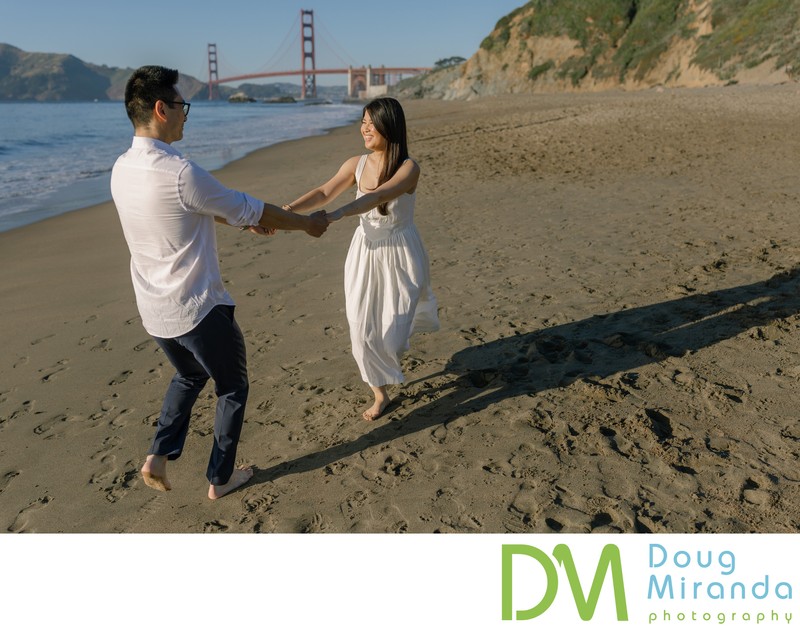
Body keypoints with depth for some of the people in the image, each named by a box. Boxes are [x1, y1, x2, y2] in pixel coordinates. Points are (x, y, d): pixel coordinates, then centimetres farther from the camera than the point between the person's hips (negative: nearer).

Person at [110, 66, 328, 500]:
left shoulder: (121, 170, 2)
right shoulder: (180, 173, -25)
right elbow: (247, 209, -13)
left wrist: (247, 220, 25)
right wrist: (308, 224, 3)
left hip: (153, 312, 8)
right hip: (199, 310, -7)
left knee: (189, 375, 33)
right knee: (233, 389, 17)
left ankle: (158, 457, 24)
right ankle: (220, 479, 29)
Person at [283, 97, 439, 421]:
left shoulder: (408, 169, -18)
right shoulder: (357, 164, -3)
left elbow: (377, 197, -34)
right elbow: (324, 192, -12)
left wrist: (335, 215, -49)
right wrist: (289, 209, -30)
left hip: (399, 256, -4)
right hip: (365, 253, 4)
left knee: (393, 334, 2)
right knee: (363, 331, 4)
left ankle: (398, 330, 44)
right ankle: (380, 394, 25)